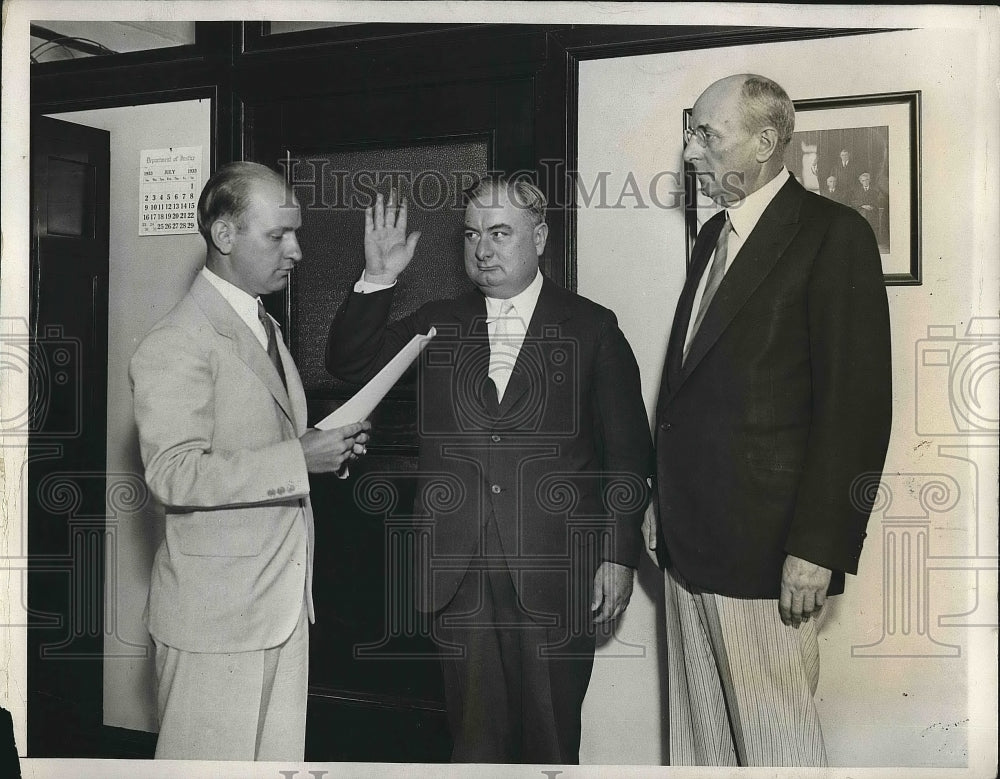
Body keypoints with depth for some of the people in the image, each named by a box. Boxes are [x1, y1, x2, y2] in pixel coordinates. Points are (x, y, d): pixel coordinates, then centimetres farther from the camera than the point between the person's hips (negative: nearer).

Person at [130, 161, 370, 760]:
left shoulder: (265, 328, 16)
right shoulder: (175, 344, -15)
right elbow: (174, 475, -22)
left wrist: (333, 441, 4)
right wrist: (300, 458, -24)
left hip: (283, 600, 9)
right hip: (216, 611, -8)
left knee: (280, 756, 15)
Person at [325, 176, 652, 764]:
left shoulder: (591, 329, 2)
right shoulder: (438, 326, 10)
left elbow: (627, 455, 1)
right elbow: (349, 363, 5)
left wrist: (619, 556, -3)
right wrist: (378, 280, -7)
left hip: (554, 576, -2)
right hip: (460, 578, 2)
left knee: (549, 739, 10)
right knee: (475, 737, 11)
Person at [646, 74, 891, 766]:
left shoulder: (834, 235, -9)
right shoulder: (714, 236, 16)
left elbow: (857, 404, -14)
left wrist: (817, 549, -17)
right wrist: (664, 501, 14)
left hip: (765, 551, -7)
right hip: (690, 540, 8)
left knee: (774, 738, 3)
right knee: (697, 732, 16)